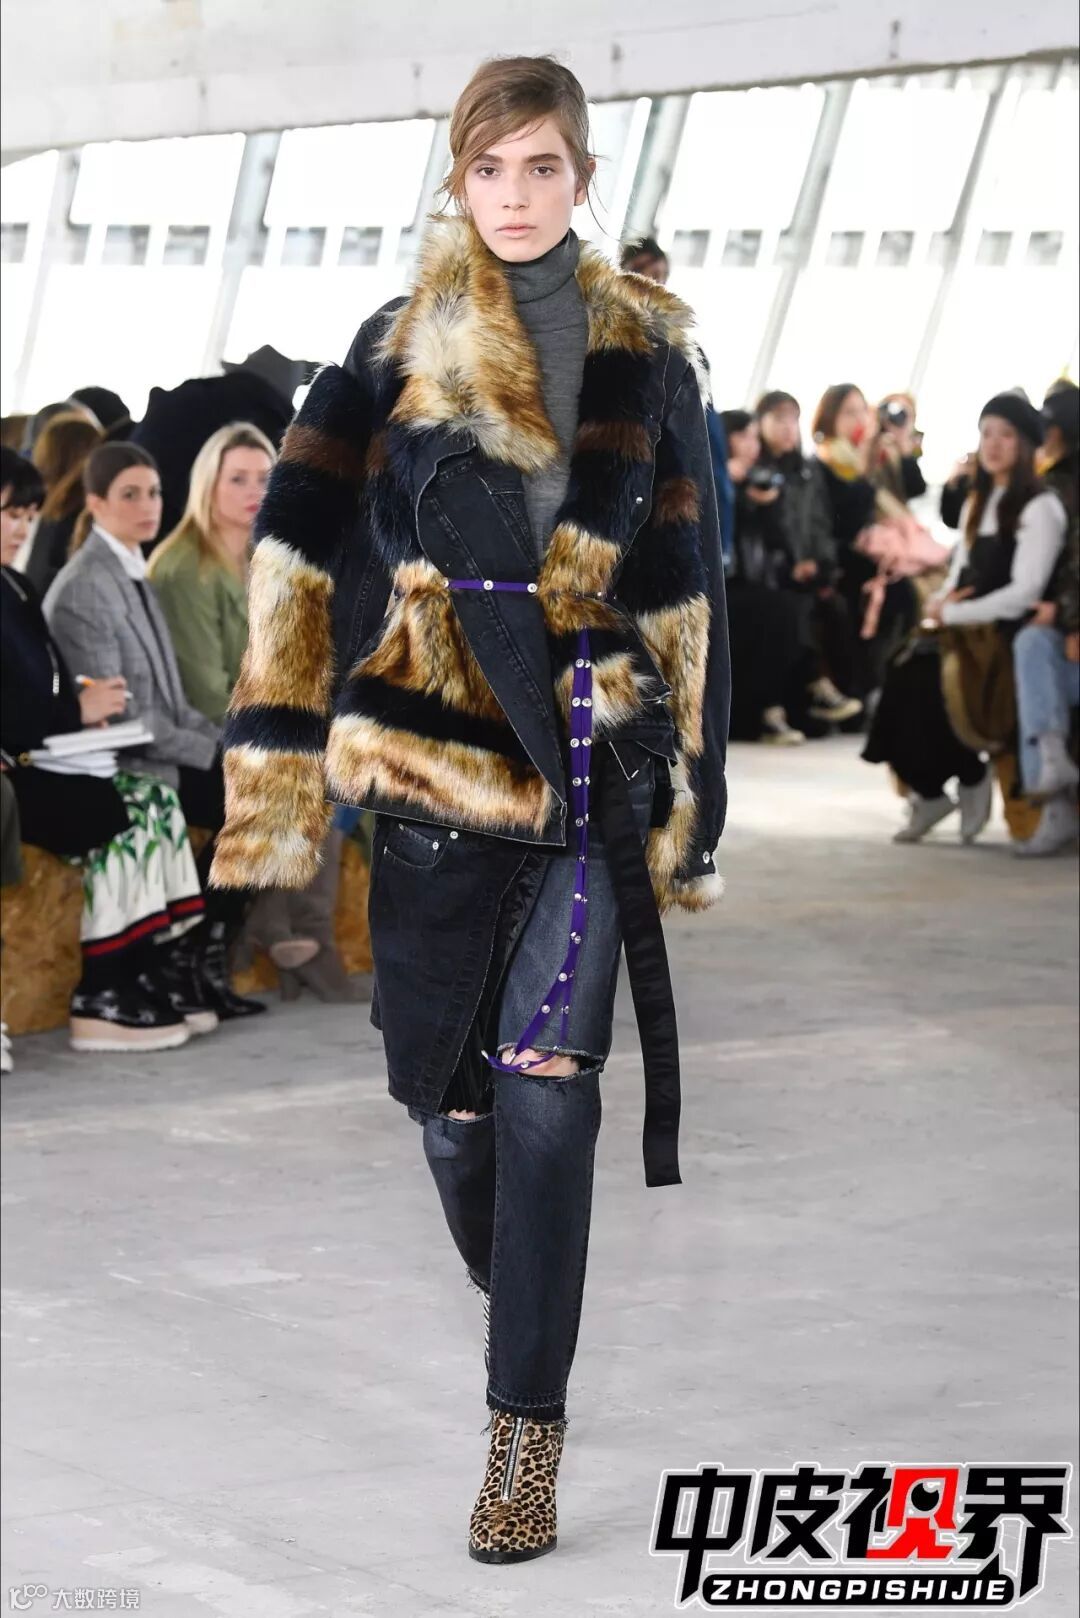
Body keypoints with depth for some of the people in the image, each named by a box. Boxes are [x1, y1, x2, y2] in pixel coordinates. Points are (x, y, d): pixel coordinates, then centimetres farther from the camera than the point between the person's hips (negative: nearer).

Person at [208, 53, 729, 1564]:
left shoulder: (649, 358, 6)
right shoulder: (398, 349, 4)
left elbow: (686, 590, 9)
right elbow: (302, 548, -3)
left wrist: (689, 801, 8)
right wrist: (280, 765, -11)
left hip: (592, 767, -1)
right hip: (431, 761, 1)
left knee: (545, 1084, -12)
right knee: (447, 1086, 6)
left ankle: (526, 1432, -8)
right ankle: (512, 1288, 36)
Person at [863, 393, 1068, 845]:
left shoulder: (1039, 508, -6)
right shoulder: (978, 503, 20)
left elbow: (1024, 592, -15)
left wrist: (952, 612, -14)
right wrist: (940, 602, -4)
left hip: (1010, 637, -7)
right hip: (966, 629, 7)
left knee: (923, 677, -28)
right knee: (904, 672, -21)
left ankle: (969, 780, -8)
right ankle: (927, 790, -14)